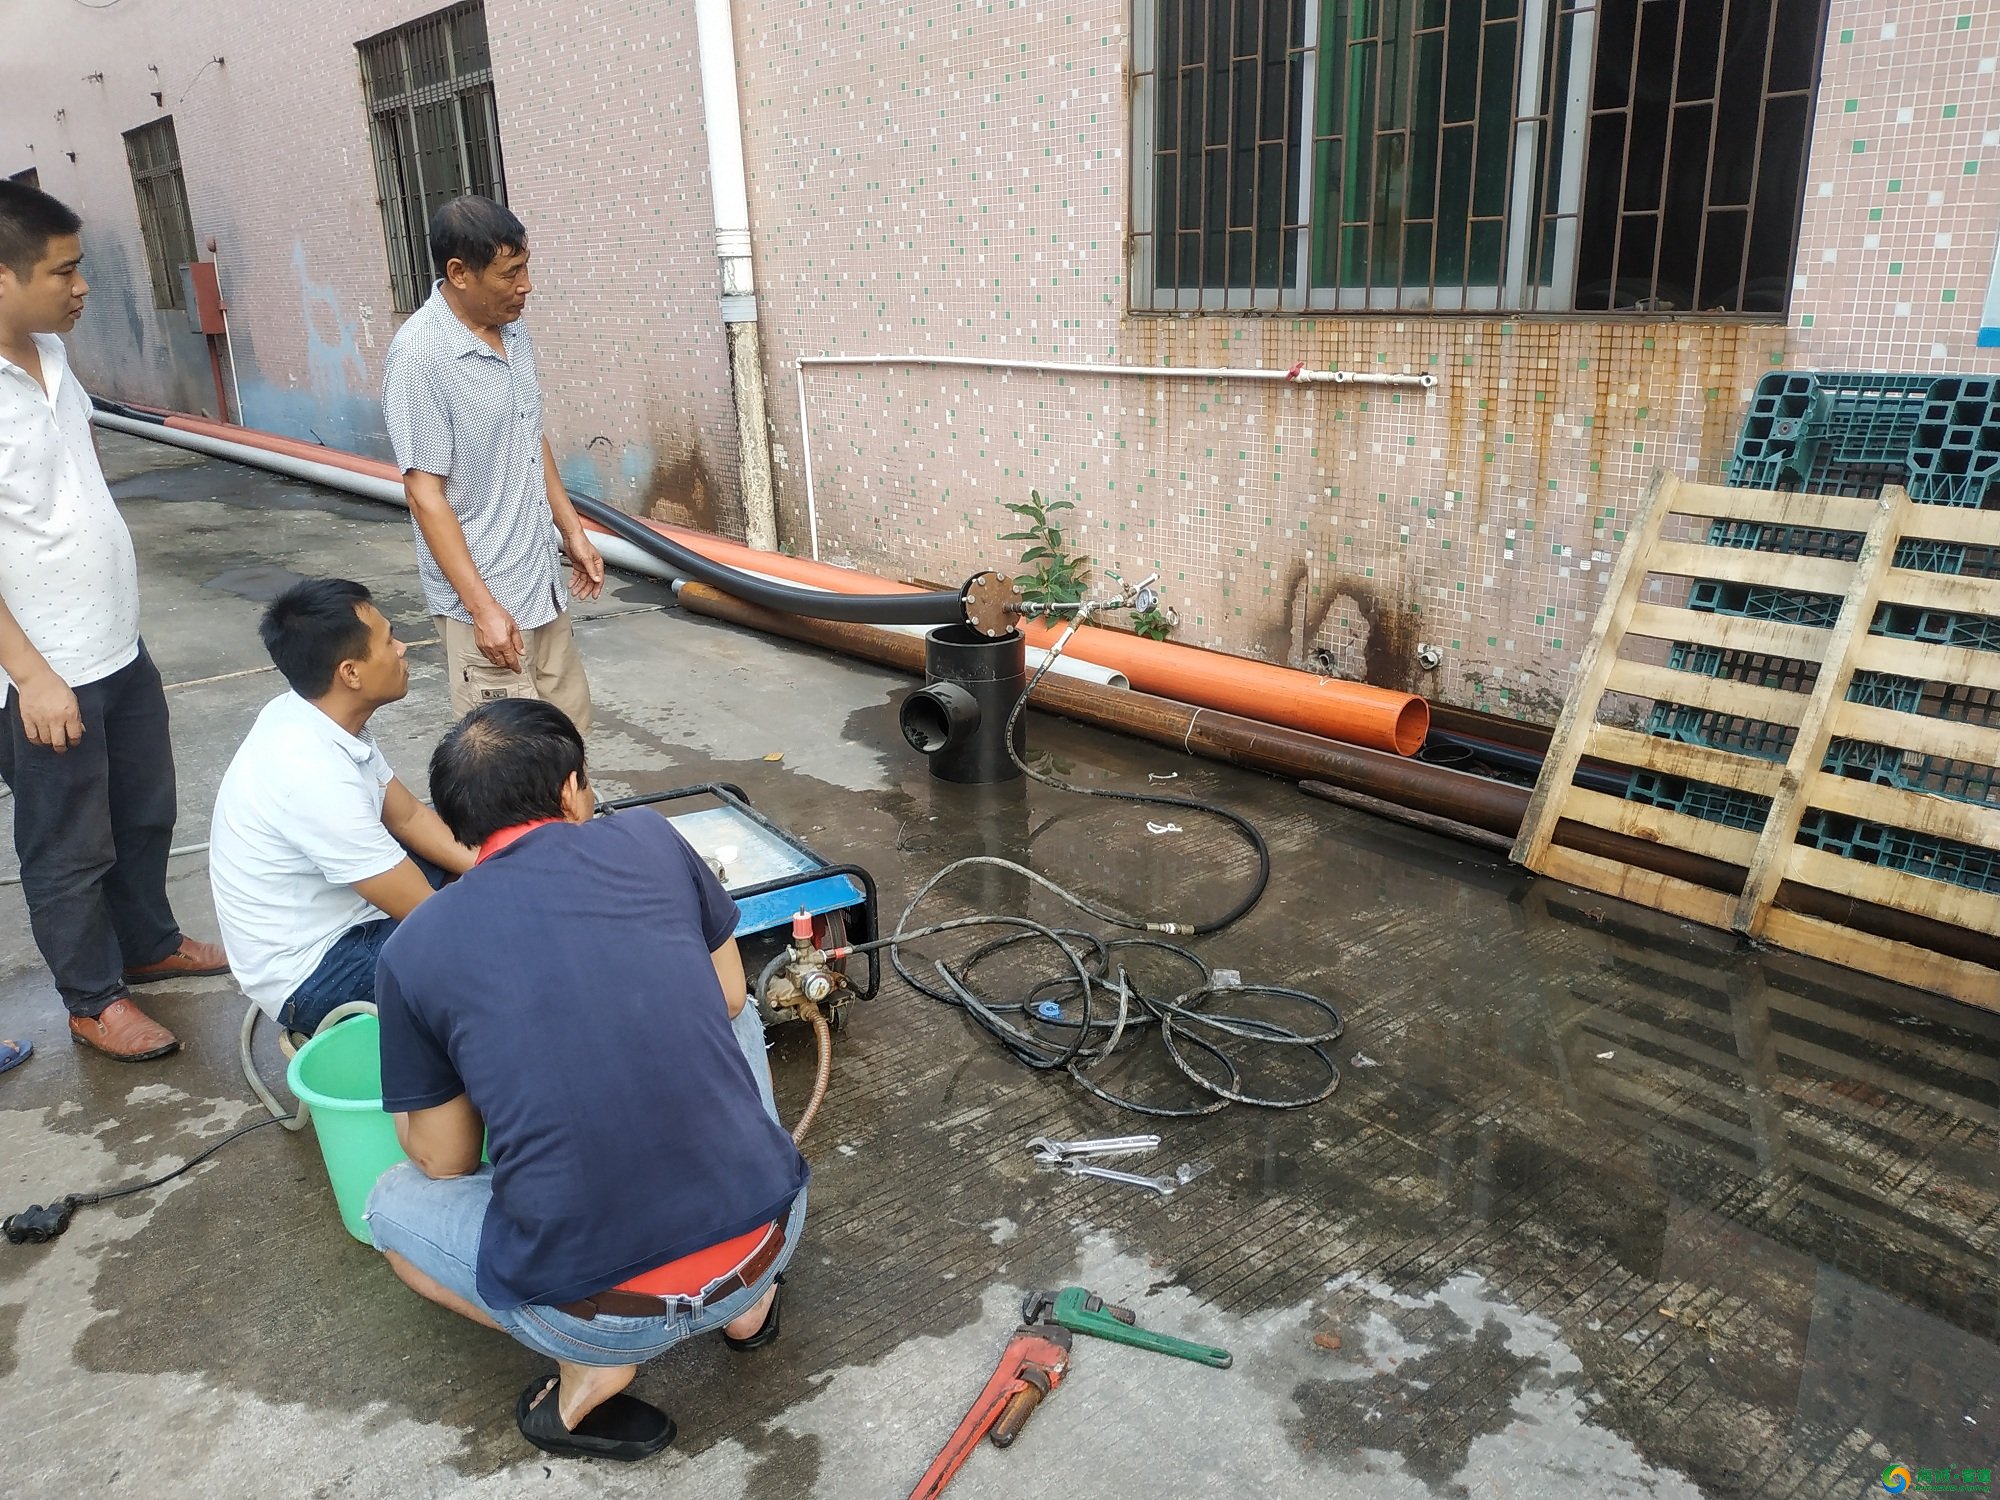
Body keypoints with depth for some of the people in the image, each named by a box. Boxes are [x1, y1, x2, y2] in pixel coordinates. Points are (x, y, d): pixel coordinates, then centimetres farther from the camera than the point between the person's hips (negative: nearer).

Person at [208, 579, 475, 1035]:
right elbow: (426, 915, -26)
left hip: (329, 911, 9)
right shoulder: (314, 775, -32)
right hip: (310, 977, -9)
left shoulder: (312, 716, -6)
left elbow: (407, 815, 6)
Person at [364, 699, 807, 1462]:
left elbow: (444, 1161, 8)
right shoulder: (650, 839, 1)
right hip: (769, 1237, 2)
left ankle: (593, 1365, 10)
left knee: (393, 1202, 26)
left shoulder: (414, 948, -1)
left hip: (606, 1310, -2)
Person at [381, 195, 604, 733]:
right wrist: (482, 606, -21)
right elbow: (425, 494, -19)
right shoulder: (419, 356, -19)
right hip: (484, 598, -8)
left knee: (569, 732, 16)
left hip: (542, 584, 8)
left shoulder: (513, 332, 5)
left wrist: (573, 532, 19)